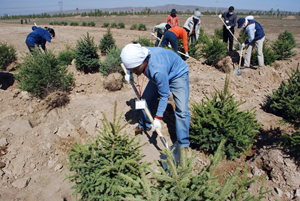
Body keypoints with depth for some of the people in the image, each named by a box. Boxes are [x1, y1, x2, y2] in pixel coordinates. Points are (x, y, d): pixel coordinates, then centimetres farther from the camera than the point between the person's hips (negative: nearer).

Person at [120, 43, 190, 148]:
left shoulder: (158, 70, -44)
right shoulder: (138, 55, -24)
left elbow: (164, 95, -33)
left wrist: (158, 118, -27)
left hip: (178, 74, -7)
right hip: (159, 76, 8)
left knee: (182, 110, -19)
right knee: (145, 99, 7)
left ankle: (183, 144, -6)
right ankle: (144, 126, 33)